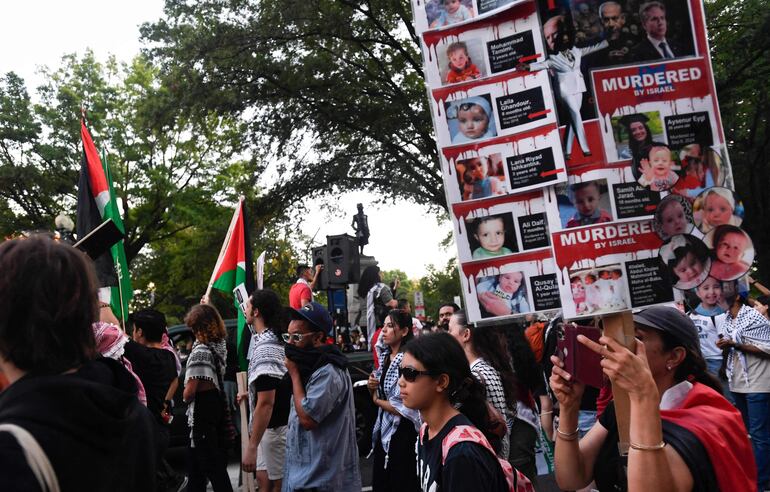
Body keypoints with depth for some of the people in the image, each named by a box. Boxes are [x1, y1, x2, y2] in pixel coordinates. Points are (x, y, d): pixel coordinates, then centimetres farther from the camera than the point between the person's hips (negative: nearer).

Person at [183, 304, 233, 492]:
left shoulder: (200, 351, -22)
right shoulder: (220, 344, 1)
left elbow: (189, 391, -22)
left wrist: (185, 396, 1)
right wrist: (206, 305, 26)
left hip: (202, 411, -8)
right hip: (218, 404, 9)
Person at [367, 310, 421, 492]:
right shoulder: (384, 356, 6)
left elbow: (403, 408, -23)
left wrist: (377, 401, -6)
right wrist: (372, 386, -5)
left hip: (402, 432, -8)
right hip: (384, 429, 8)